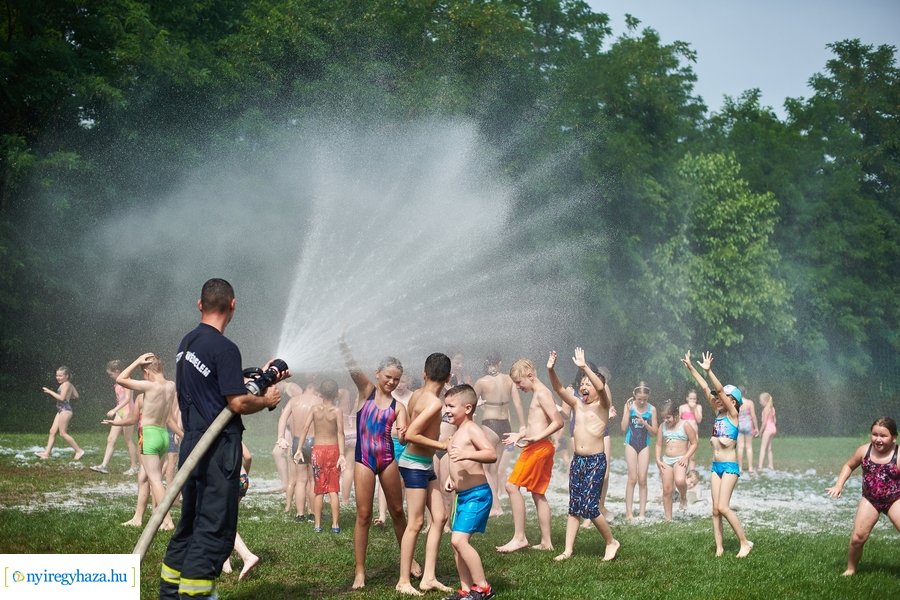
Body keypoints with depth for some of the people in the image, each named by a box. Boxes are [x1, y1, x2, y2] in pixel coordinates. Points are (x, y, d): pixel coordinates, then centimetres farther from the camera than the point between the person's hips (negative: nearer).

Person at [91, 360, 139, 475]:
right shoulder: (117, 382, 13)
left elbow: (128, 398, -21)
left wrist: (114, 410, -27)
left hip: (127, 411, -9)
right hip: (119, 412, 9)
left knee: (129, 441, -1)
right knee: (110, 439, 3)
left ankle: (134, 467, 9)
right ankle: (104, 466, 1)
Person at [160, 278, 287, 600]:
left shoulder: (187, 343, 12)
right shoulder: (224, 348, -15)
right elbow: (238, 403, -17)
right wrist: (267, 399, 1)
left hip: (191, 444, 9)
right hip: (219, 449, -9)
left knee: (189, 522, 18)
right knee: (215, 528, -4)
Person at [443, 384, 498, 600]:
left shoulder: (471, 430, -12)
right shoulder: (456, 433, 16)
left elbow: (491, 454, -26)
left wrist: (466, 454, -37)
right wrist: (450, 477, 12)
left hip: (477, 495, -10)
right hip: (463, 495, 10)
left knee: (459, 540, -16)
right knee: (457, 542, 10)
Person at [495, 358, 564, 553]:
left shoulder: (542, 393, -13)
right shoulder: (539, 394, 18)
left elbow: (558, 421, -21)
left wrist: (537, 437, -27)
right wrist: (519, 435, 22)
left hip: (538, 448, -11)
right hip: (541, 448, 11)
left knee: (512, 485, -12)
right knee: (538, 494, 13)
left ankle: (519, 538, -11)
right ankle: (546, 542, 16)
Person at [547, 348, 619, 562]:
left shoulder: (603, 405, -4)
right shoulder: (577, 404, 11)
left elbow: (601, 387, -24)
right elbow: (559, 389, 1)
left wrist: (584, 367, -31)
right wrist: (551, 370, -15)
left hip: (596, 461, -6)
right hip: (577, 460, 6)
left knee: (589, 506, -9)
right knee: (574, 507, 7)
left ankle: (611, 542, 10)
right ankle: (568, 550, 10)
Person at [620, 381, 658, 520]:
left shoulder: (651, 409, -1)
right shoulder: (629, 406, -2)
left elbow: (654, 432, 1)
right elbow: (624, 428, -7)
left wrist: (644, 423, -16)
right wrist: (628, 410, -14)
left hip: (645, 445, 1)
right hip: (631, 444, -1)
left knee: (642, 479, -1)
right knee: (632, 478, -6)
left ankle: (642, 512, 3)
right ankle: (629, 512, -3)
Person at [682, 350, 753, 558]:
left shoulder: (733, 414, -8)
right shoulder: (718, 413, 10)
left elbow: (720, 390, -19)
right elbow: (705, 388, 9)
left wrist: (708, 371, -27)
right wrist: (690, 368, 8)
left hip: (730, 466, -8)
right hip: (716, 465, 8)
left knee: (723, 507, -14)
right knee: (715, 509, 4)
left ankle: (745, 543, -3)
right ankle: (719, 548, 6)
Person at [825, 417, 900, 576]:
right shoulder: (864, 451, -6)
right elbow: (849, 465, 13)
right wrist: (839, 485, 0)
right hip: (870, 500, 3)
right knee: (857, 538, -1)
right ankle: (850, 569, 22)